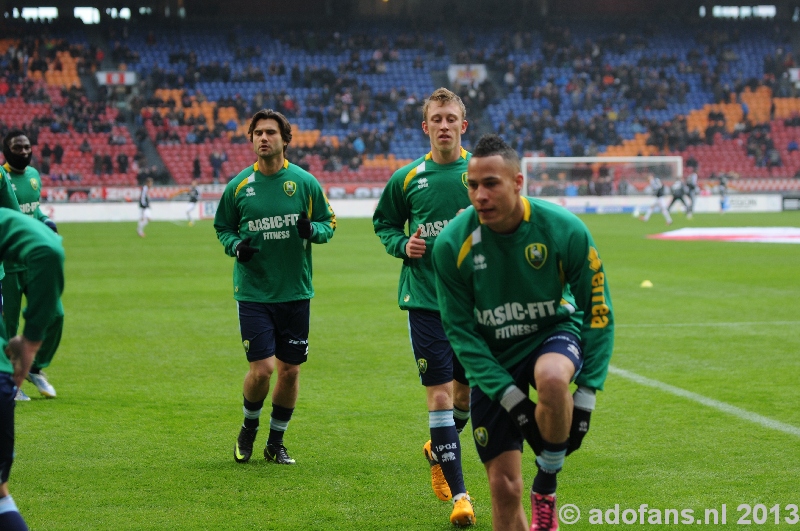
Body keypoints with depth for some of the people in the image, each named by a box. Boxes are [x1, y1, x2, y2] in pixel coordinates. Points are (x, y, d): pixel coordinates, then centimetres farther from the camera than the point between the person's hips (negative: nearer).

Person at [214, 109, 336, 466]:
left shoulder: (305, 182, 0)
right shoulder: (238, 186, 0)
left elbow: (329, 222, 8)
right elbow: (222, 227, 12)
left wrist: (313, 230, -15)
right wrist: (236, 246, -10)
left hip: (296, 292, 2)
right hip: (253, 292, -1)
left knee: (290, 370, 6)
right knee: (262, 368, -10)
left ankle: (276, 442, 24)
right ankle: (249, 428, 19)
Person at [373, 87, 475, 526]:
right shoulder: (407, 178, 2)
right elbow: (384, 223, 14)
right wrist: (402, 245, -5)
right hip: (425, 299, -1)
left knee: (467, 392, 12)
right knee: (439, 395, -7)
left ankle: (437, 451, 42)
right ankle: (459, 494, -2)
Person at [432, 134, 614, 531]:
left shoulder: (565, 230, -19)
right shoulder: (451, 244, -18)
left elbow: (597, 311, -8)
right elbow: (460, 330, -11)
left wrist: (586, 394, -13)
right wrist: (509, 396, -19)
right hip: (491, 359, 1)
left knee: (552, 379, -39)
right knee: (504, 486, -4)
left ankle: (546, 487, -13)